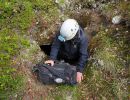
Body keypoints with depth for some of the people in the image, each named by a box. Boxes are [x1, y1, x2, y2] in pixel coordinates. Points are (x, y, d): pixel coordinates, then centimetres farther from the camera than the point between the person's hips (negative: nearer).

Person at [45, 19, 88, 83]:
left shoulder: (82, 39, -38)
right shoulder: (61, 33, -31)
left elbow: (83, 55, -35)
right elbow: (55, 46, -30)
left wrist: (79, 71, -41)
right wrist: (52, 59, -44)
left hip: (74, 59, -2)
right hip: (62, 56, 2)